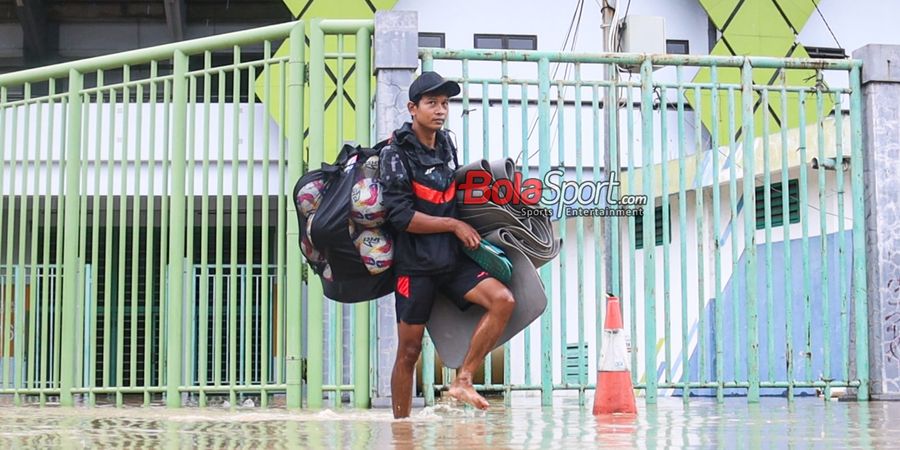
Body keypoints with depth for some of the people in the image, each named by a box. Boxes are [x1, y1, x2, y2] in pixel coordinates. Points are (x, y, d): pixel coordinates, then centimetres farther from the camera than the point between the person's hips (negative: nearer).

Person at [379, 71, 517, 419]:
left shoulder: (446, 145, 12)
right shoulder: (397, 154, -8)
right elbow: (401, 216, -16)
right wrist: (454, 226, -11)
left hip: (453, 259, 6)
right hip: (415, 263, -6)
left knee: (503, 299, -16)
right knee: (409, 351, -1)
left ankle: (462, 381, -10)